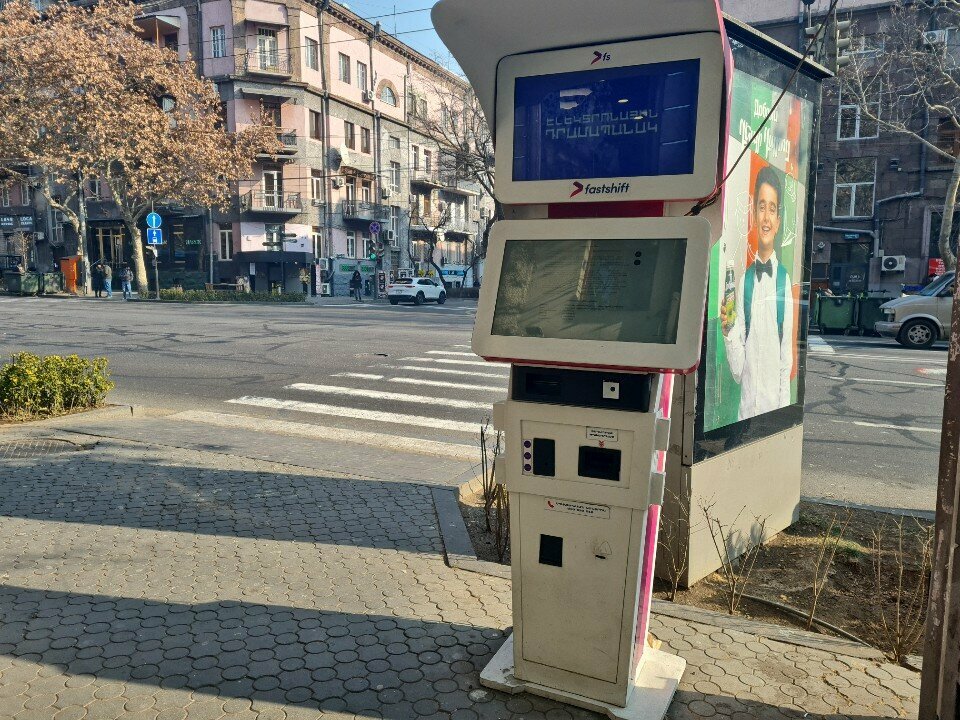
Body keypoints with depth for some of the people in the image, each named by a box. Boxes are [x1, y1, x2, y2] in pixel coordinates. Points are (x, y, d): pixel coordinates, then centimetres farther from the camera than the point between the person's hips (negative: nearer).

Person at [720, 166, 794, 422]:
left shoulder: (784, 279, -7)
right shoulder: (744, 280, 3)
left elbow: (787, 357, -4)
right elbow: (737, 368, 2)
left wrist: (783, 410, -6)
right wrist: (728, 330, -14)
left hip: (775, 405, -3)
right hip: (746, 407, 3)